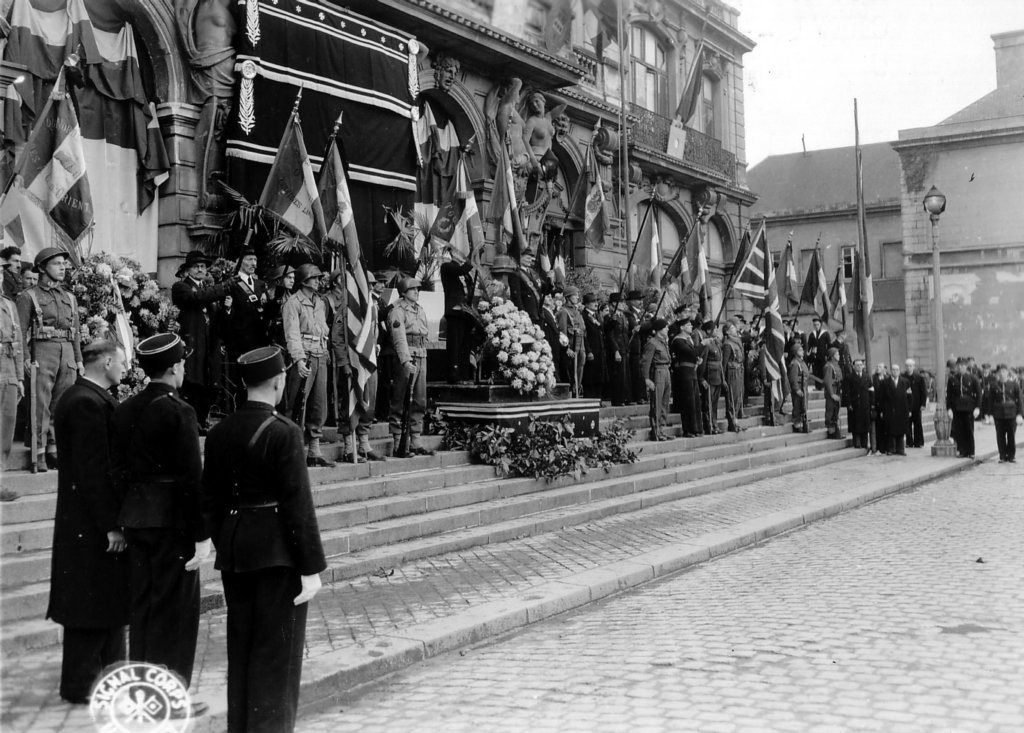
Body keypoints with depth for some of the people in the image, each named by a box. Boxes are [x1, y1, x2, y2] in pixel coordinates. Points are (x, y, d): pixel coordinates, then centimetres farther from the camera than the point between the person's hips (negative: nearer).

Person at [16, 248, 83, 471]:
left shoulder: (70, 298, 19)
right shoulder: (29, 296, 2)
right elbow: (21, 331, -4)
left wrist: (79, 360, 13)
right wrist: (26, 360, -13)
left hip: (67, 354, 5)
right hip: (43, 353, -5)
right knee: (40, 405, -7)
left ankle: (55, 452, 11)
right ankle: (38, 455, -5)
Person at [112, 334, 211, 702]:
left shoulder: (125, 409, 7)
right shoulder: (178, 411, -15)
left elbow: (118, 469, 11)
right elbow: (192, 477, -17)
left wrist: (124, 519, 18)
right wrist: (202, 534, -14)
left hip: (135, 518, 7)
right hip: (172, 520, -7)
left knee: (142, 605, 15)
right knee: (175, 609, 2)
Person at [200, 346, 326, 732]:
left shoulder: (219, 433, 5)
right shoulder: (283, 432, -15)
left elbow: (211, 502, 9)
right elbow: (297, 504, -16)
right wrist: (311, 567, -13)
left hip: (234, 553, 6)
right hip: (278, 553, -6)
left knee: (241, 645, 16)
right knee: (277, 652, 3)